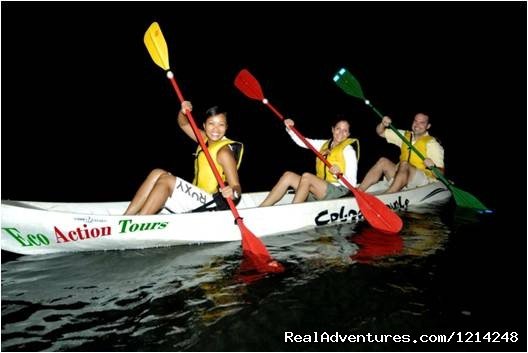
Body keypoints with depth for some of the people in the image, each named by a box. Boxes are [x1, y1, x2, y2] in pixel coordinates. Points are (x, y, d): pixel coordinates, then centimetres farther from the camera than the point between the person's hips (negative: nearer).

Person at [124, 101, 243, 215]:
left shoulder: (224, 152, -17)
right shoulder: (205, 138, 7)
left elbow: (237, 187, -21)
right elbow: (183, 124, 18)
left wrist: (233, 192, -44)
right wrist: (183, 112, -4)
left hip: (211, 204, -9)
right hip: (199, 197, 9)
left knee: (165, 180, -18)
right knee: (157, 174, -3)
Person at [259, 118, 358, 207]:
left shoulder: (348, 150, -3)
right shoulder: (324, 144, 15)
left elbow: (352, 183, -9)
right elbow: (301, 141, 10)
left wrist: (338, 175, -27)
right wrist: (290, 129, -6)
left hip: (337, 191, -6)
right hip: (319, 190, 7)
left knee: (306, 176, -30)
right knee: (288, 175, -12)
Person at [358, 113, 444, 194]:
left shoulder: (432, 143, -5)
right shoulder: (405, 136, 12)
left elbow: (441, 172, -9)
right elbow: (380, 132, 14)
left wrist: (432, 166, -32)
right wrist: (383, 124, -8)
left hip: (424, 179, -5)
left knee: (404, 164, -33)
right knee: (383, 161, -18)